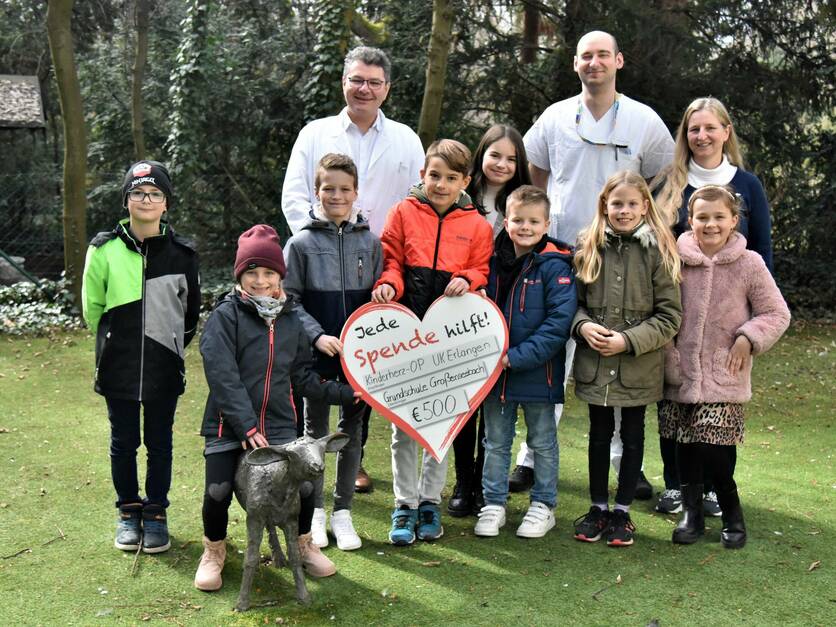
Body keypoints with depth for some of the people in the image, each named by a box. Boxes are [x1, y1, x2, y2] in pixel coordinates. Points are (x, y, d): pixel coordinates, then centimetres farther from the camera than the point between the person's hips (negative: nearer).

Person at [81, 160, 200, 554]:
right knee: (124, 442, 10)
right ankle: (128, 513, 27)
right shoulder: (105, 249, -5)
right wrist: (118, 340, 9)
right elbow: (92, 307, 5)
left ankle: (156, 514, 24)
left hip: (164, 368, 0)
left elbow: (191, 311, 11)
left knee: (159, 443, 9)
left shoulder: (181, 253, -2)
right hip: (119, 367, 0)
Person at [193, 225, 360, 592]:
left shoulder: (290, 320, 11)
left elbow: (302, 375, 16)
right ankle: (214, 552, 23)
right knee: (218, 492, -9)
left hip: (279, 426, 4)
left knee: (304, 487, -5)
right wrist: (247, 427, -19)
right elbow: (223, 378, -14)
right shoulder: (226, 316, -7)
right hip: (228, 427, -4)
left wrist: (343, 394, 8)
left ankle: (303, 545, 26)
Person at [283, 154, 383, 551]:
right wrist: (317, 335, -15)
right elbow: (290, 299, -4)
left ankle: (343, 511, 21)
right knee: (315, 431, 9)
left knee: (352, 430, 9)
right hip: (317, 354, -2)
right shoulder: (302, 243, -3)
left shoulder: (370, 241, 3)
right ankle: (315, 510, 22)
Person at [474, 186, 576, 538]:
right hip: (494, 371, 4)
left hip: (538, 373, -4)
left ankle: (543, 506, 26)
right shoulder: (494, 260, 3)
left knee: (542, 441, 12)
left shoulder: (555, 266, -12)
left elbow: (559, 321, -18)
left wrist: (515, 358, -22)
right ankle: (493, 504, 27)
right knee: (496, 441, 14)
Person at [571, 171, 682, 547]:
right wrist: (583, 325, -12)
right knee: (599, 435, 14)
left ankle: (622, 511, 26)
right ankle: (597, 508, 29)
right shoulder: (589, 248, 1)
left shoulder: (658, 252, -7)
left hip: (639, 368, -2)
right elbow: (574, 300, 9)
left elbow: (670, 316, -7)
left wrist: (629, 340, -16)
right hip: (594, 364, 2)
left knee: (632, 436, 12)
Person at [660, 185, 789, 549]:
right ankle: (691, 511, 24)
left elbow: (777, 314, 3)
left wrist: (748, 338, -11)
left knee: (715, 447, -8)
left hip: (725, 376, -2)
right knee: (687, 447, 7)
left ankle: (732, 512, 15)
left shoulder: (749, 264, -3)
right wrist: (665, 350, -2)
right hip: (681, 373, 2)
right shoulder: (677, 260, 1)